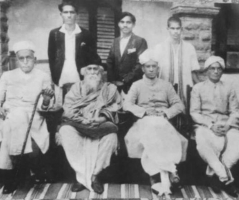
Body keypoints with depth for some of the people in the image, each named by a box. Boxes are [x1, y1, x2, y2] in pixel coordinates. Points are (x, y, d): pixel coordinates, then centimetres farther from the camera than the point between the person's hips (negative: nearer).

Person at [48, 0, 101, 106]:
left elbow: (93, 58, 8)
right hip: (60, 80, 1)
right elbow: (51, 57, 9)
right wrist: (54, 78, 0)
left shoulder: (85, 34, 5)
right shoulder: (54, 34, 8)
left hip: (79, 80, -1)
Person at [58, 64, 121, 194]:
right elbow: (68, 108, 3)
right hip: (78, 125, 1)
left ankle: (93, 175, -19)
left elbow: (114, 107, 3)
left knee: (111, 134, -34)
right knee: (65, 130, -32)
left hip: (101, 126, -1)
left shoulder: (110, 89, 17)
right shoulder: (77, 87, 17)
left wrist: (99, 119, -16)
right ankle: (82, 175, -26)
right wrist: (83, 120, -15)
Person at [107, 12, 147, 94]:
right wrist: (112, 80, -1)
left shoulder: (140, 41, -3)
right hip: (115, 85, 4)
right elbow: (109, 62, 12)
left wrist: (124, 81, -11)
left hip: (132, 85, -4)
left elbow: (140, 64, -9)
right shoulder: (116, 41, 13)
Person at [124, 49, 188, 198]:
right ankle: (166, 177, -30)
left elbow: (179, 105, 12)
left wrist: (166, 112, -7)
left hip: (162, 121, 1)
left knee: (167, 140, -32)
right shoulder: (137, 85, 15)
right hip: (144, 121, -1)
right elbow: (127, 105, 1)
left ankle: (159, 175, -27)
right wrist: (144, 111, -13)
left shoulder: (166, 85, 19)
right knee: (152, 139, -34)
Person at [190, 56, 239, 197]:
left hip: (226, 125, 2)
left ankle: (215, 173, -20)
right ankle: (225, 177, -24)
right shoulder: (198, 88, 11)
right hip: (205, 125, -2)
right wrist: (211, 125, -14)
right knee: (203, 141, -37)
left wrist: (227, 124, -12)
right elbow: (194, 113, 2)